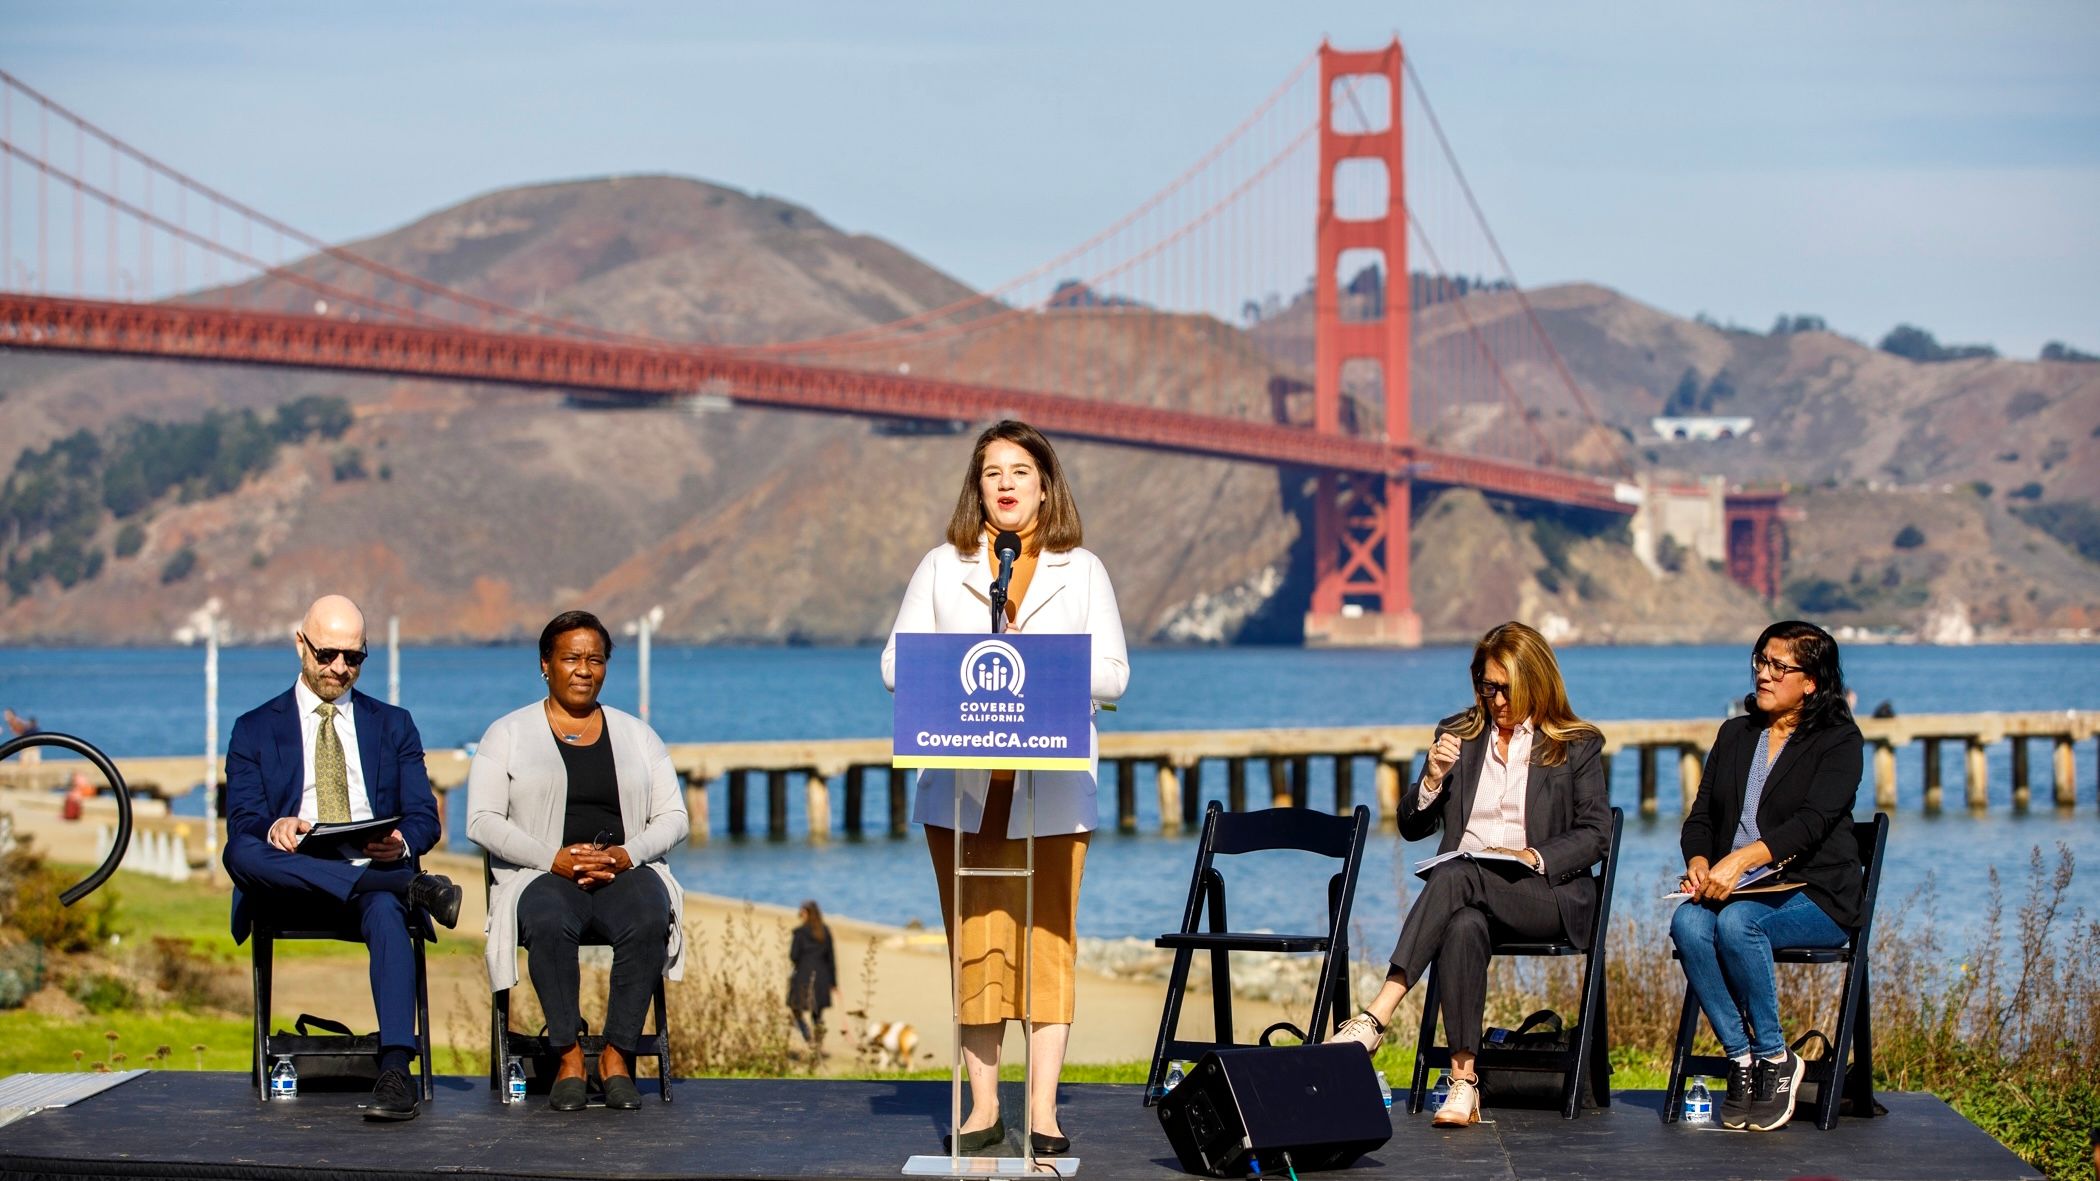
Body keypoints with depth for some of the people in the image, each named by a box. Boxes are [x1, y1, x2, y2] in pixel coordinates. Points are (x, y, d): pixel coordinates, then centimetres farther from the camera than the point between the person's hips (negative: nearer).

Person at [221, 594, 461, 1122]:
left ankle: (394, 1072, -49)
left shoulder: (393, 725, 21)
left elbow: (424, 818, 11)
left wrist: (401, 843, -15)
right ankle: (410, 888, -34)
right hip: (291, 885, 0)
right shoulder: (255, 730, 17)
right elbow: (241, 825, 4)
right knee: (241, 854, -35)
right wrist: (273, 830, -21)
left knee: (387, 911, -38)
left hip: (375, 872, 0)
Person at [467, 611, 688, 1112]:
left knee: (649, 919, -34)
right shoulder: (508, 734, 10)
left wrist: (628, 854, -10)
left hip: (625, 871, 2)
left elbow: (673, 817, 12)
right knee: (549, 923, -39)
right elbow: (483, 821, 0)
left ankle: (617, 1056, -27)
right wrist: (556, 859, -14)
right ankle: (568, 1057, -29)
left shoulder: (636, 735, 18)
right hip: (542, 876, -2)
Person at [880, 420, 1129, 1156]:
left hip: (1052, 787, -1)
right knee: (973, 942, 1)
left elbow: (1113, 674, 5)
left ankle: (1044, 1110, -2)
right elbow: (895, 664, 5)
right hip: (962, 785, 1)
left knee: (1048, 938, -4)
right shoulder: (942, 567, 11)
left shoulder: (1081, 570, 11)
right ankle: (984, 1106, 7)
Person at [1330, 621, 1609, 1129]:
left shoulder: (1578, 746, 10)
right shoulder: (1458, 734, 18)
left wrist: (1533, 856, -14)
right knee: (1464, 926, -38)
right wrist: (1433, 779, -4)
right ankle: (1464, 1079, -44)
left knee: (1456, 875, -36)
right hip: (1471, 896, 3)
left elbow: (1596, 834, 2)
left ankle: (1375, 1018, -46)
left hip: (1548, 894, -2)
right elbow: (1412, 827, 16)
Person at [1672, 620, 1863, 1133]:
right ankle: (1741, 1058, -24)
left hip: (1814, 896, -4)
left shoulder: (1838, 741, 1)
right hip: (1732, 890, 5)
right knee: (1688, 923, -30)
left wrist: (1742, 859, -29)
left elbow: (1812, 822, -15)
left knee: (1736, 921, -35)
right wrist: (1699, 861, -10)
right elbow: (1701, 815, 14)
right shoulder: (1734, 735, 20)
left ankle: (1775, 1059, -20)